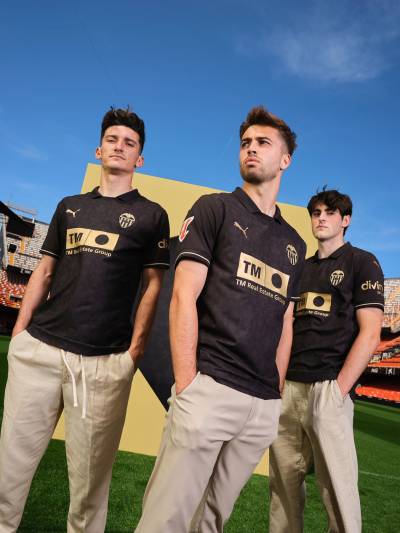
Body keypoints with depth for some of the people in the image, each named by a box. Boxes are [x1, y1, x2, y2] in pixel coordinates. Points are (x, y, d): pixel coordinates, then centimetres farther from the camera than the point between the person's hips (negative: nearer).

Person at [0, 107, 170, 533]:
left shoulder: (151, 215, 7)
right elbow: (44, 271, 16)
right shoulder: (69, 207, 17)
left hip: (104, 361, -3)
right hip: (37, 347, 3)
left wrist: (135, 348, -5)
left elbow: (152, 285, 3)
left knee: (89, 471, 7)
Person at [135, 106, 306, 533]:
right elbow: (184, 297, -6)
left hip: (265, 404, 5)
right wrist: (186, 387, -13)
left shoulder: (293, 243, 18)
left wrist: (276, 391, 11)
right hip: (209, 386, -4)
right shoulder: (214, 209, 3)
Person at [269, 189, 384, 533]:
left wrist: (338, 389, -13)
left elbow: (370, 334, -7)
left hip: (327, 388, -5)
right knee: (283, 483, 12)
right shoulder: (301, 268, 18)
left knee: (338, 487, 1)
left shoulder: (362, 263, 2)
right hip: (287, 388, 5)